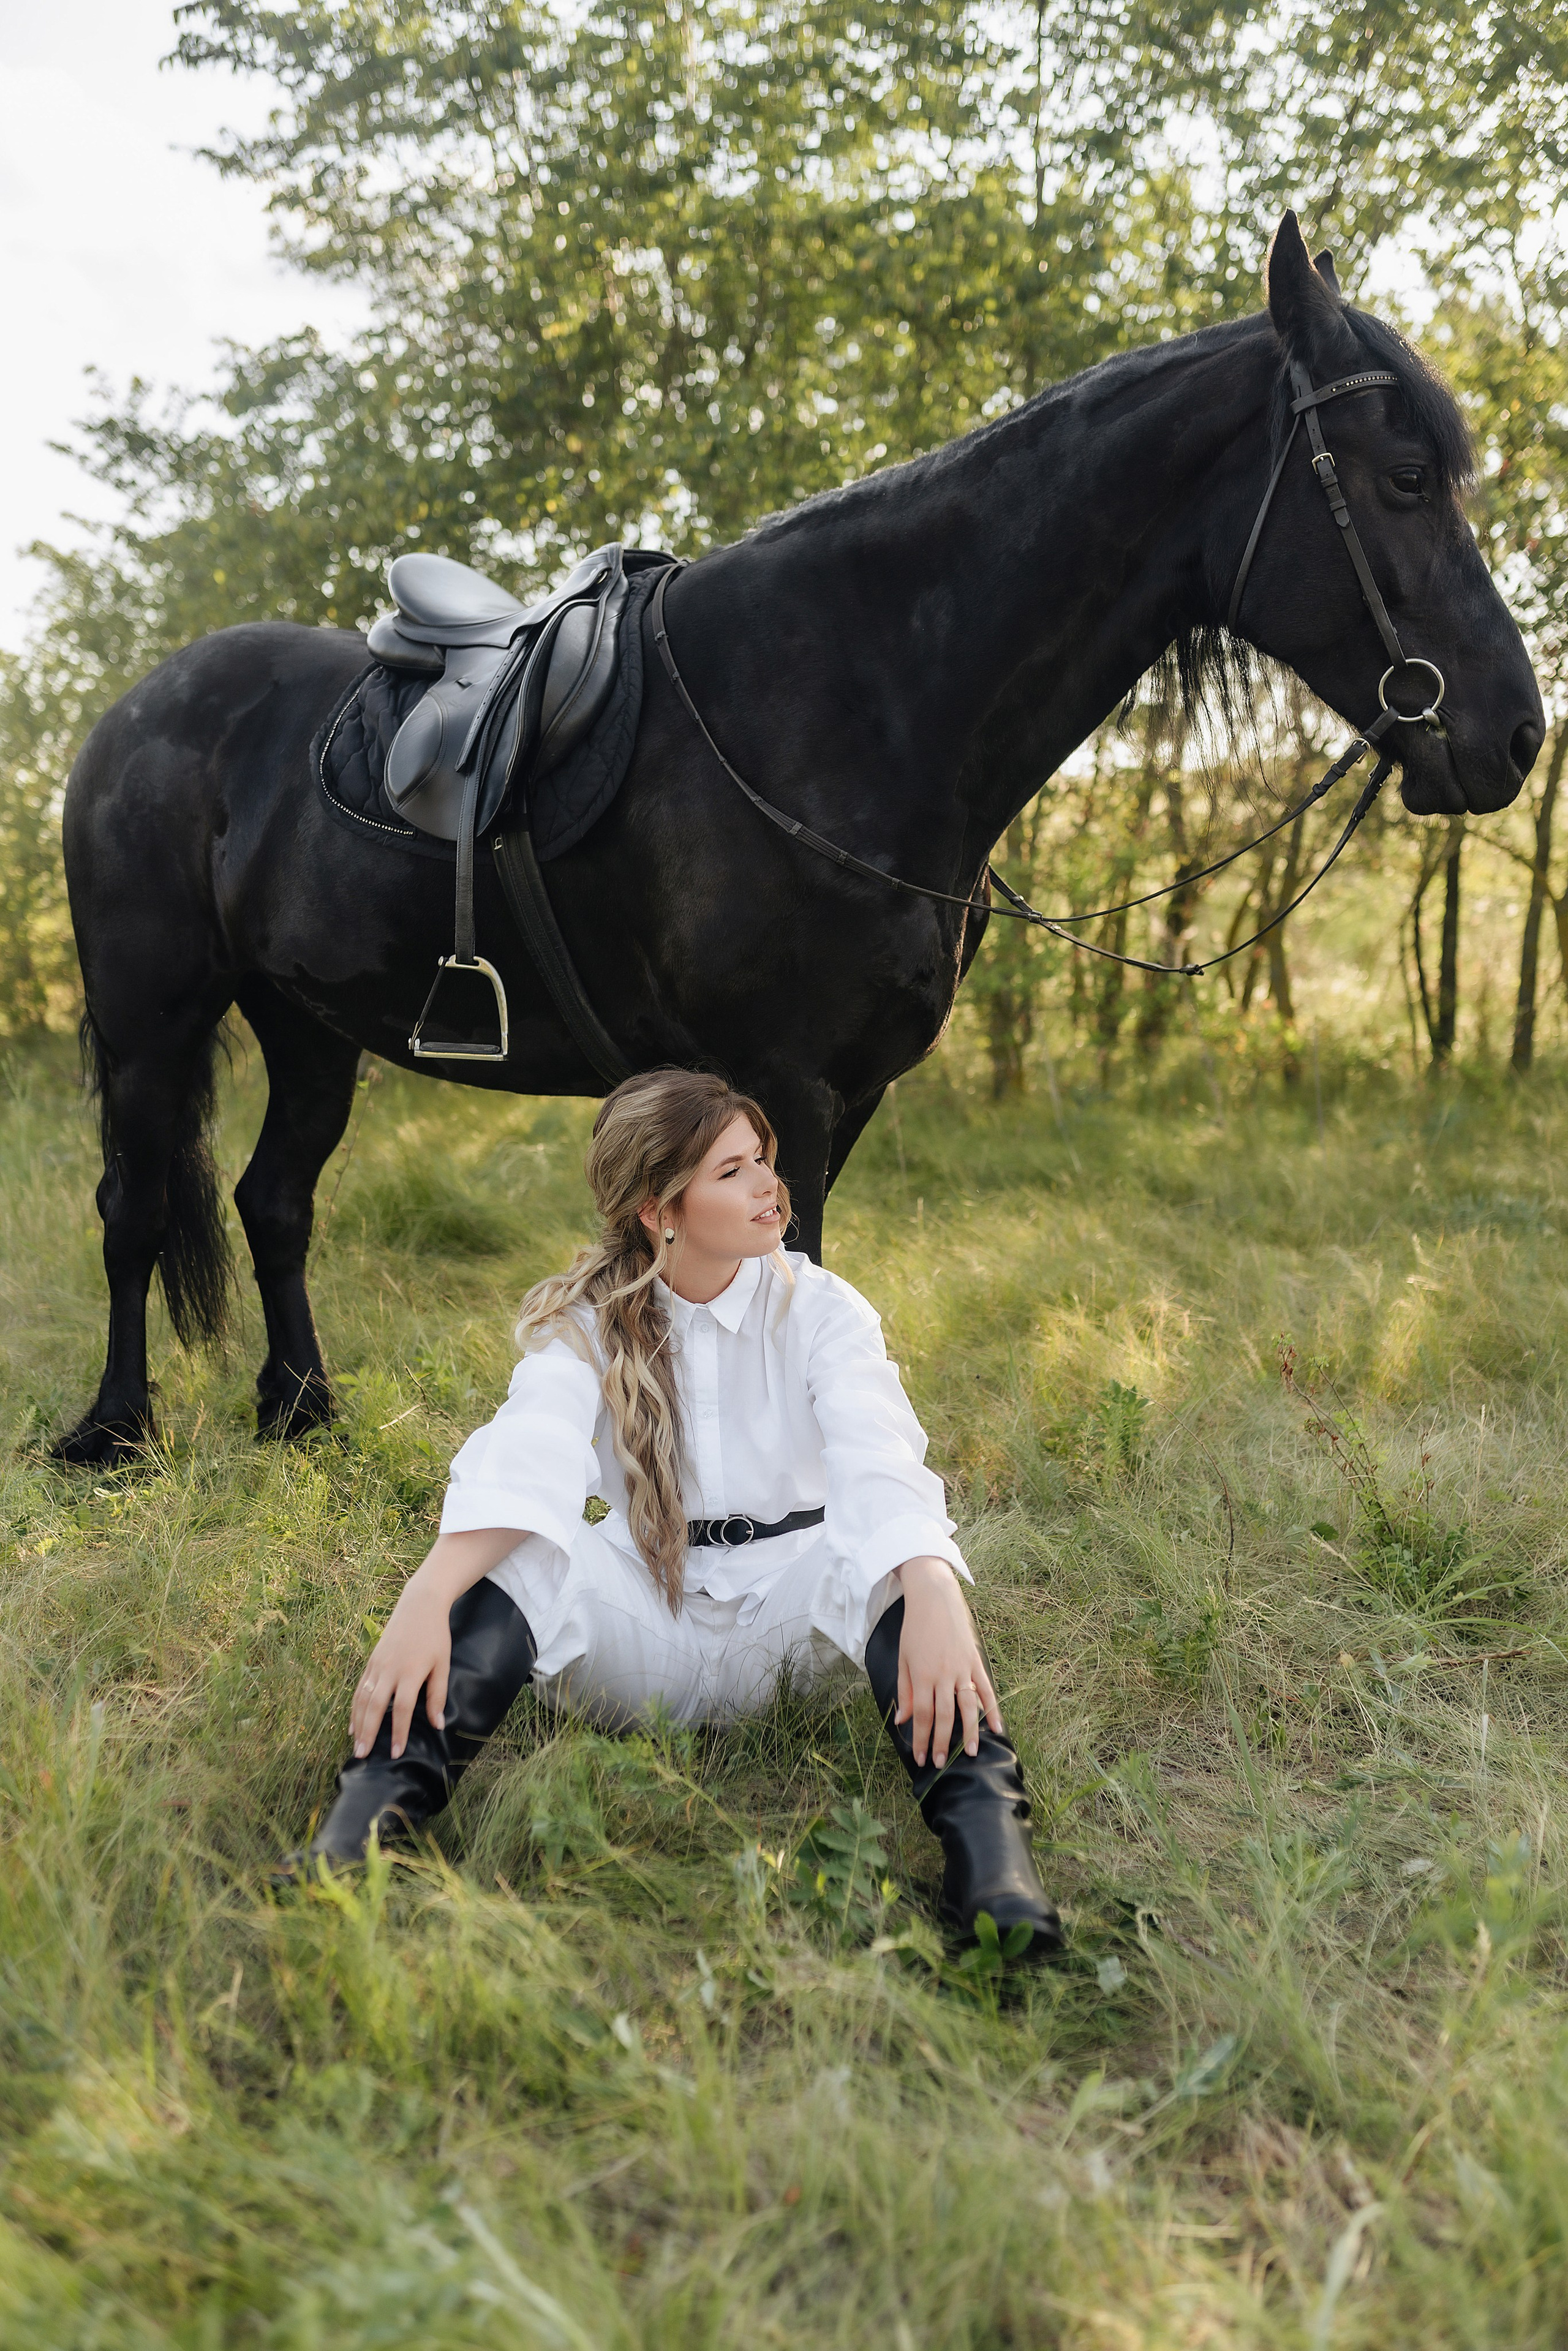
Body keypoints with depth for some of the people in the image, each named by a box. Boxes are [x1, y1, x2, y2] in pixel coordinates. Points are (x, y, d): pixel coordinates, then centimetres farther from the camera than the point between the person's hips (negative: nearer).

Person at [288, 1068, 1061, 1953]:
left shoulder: (820, 1307, -4)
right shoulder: (586, 1319, -1)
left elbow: (880, 1461, -23)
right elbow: (527, 1457, -21)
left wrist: (933, 1594, -44)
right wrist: (425, 1601, -41)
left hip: (788, 1613, -1)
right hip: (644, 1621, 1)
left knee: (892, 1556, -32)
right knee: (508, 1561, -26)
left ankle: (987, 1840, -45)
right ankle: (370, 1821, -39)